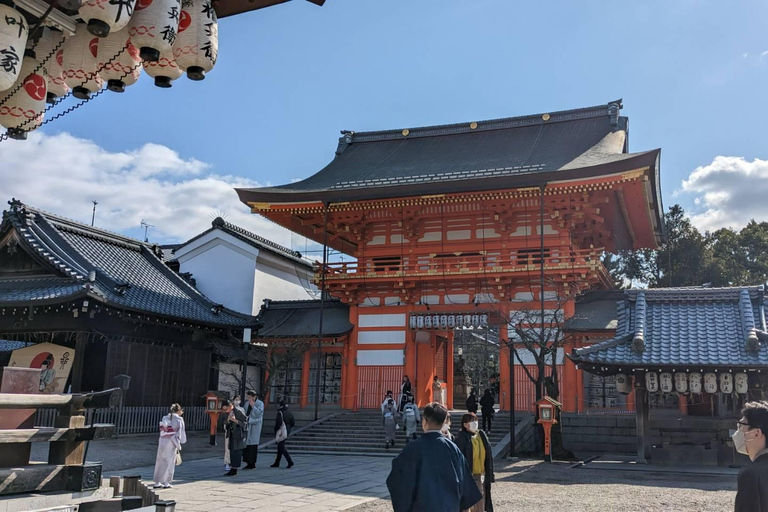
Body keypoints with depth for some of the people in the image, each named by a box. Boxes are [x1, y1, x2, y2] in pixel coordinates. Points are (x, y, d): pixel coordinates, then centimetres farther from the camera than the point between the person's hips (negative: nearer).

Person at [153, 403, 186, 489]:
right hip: (171, 442, -5)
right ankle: (166, 483, 7)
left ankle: (157, 482, 15)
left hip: (162, 441, 5)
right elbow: (179, 433, -6)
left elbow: (162, 431, 7)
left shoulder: (165, 418, 12)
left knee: (160, 461, 11)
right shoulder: (179, 419, -4)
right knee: (170, 462, 5)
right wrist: (178, 446, -1)